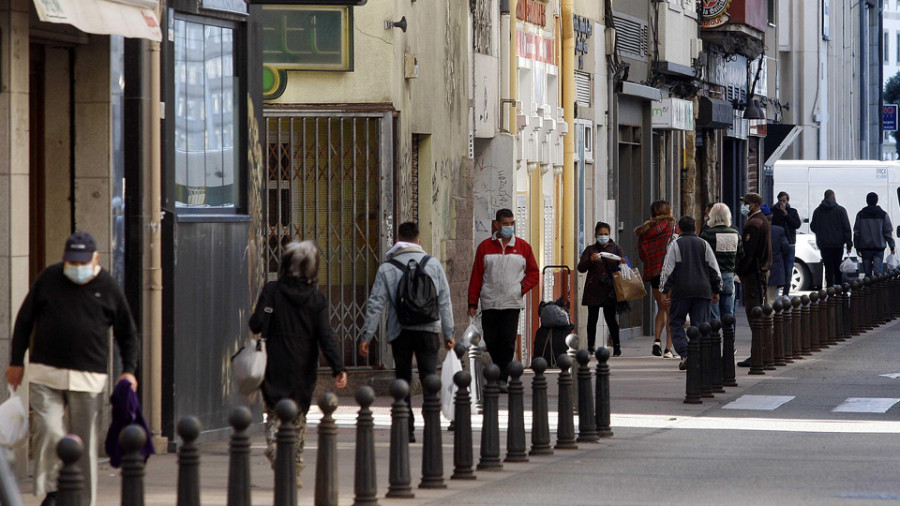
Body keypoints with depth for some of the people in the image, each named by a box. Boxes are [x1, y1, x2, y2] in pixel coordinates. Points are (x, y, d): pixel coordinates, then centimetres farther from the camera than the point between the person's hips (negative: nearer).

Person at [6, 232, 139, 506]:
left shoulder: (108, 288, 4)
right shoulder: (48, 279, 5)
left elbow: (127, 334, 13)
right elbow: (24, 320, 13)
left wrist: (129, 370, 1)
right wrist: (16, 362, 10)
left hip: (88, 377, 0)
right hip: (45, 374, 0)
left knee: (85, 441, 2)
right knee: (48, 432, -14)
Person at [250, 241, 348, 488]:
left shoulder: (271, 291, -7)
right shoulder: (317, 299, -2)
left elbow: (257, 324, -12)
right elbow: (326, 336, -10)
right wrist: (338, 368, -13)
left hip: (275, 368, -2)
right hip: (303, 371, 2)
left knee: (275, 415, 7)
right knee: (298, 419, 15)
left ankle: (275, 450, -22)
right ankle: (295, 472, 16)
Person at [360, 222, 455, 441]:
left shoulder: (386, 269, 2)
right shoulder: (433, 265, 6)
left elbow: (375, 305, 0)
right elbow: (445, 302, 7)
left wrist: (366, 336, 4)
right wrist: (449, 334, 12)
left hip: (400, 333, 0)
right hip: (428, 330, 0)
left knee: (403, 381, 8)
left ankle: (406, 429, 5)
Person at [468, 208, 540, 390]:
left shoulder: (523, 247, 8)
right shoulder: (485, 247, 7)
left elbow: (533, 273, 14)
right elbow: (476, 276, 7)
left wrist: (522, 287, -4)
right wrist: (473, 303, 3)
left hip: (512, 303, -1)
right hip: (489, 304, 1)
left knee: (508, 341, -9)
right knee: (491, 341, 2)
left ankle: (502, 379, -7)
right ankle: (499, 373, 19)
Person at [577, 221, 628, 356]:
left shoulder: (615, 248, 12)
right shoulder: (590, 250, 9)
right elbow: (581, 268, -1)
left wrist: (622, 262, -16)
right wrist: (591, 260, -20)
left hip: (609, 289, 0)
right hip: (593, 289, 0)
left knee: (610, 318, -2)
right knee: (592, 318, -1)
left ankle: (616, 346, 6)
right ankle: (590, 347, 3)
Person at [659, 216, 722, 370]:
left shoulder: (676, 244, 1)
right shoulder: (704, 244, 10)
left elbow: (668, 268, -3)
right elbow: (714, 269, 11)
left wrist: (665, 289, 3)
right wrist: (716, 290, 18)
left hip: (681, 291, -2)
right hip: (703, 291, 2)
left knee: (676, 323, 5)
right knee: (700, 324, 4)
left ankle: (685, 354, -12)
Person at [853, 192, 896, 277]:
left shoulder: (860, 214, 3)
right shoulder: (883, 214, 0)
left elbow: (856, 233, 4)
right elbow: (888, 232, 1)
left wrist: (858, 248, 9)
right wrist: (892, 247, 9)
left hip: (865, 248, 1)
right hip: (879, 247, -1)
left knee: (867, 273, 5)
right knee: (878, 271, -6)